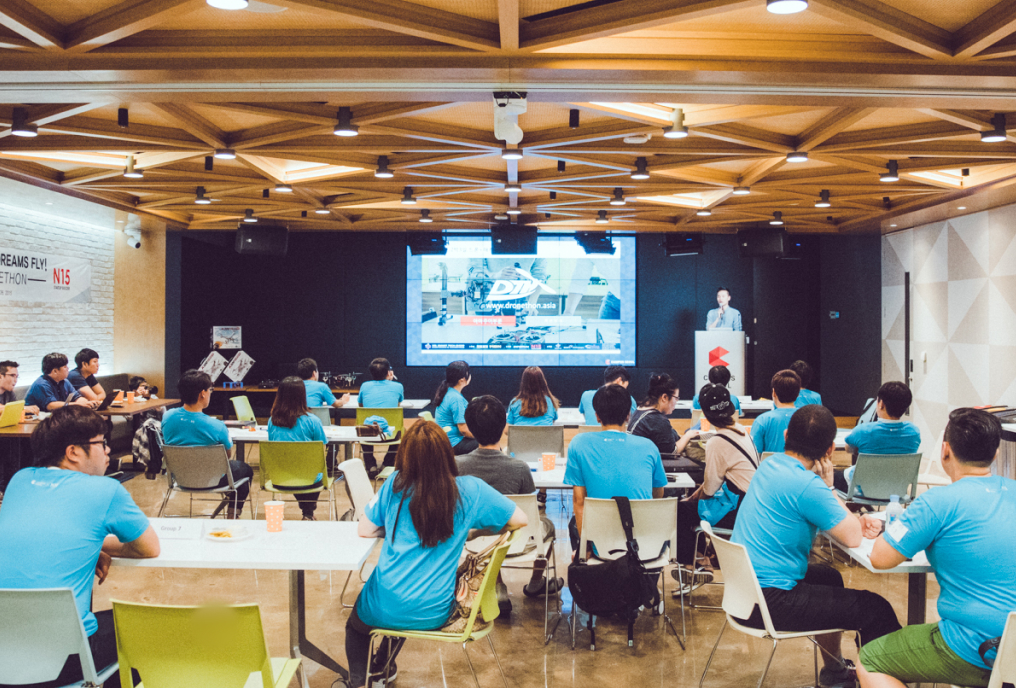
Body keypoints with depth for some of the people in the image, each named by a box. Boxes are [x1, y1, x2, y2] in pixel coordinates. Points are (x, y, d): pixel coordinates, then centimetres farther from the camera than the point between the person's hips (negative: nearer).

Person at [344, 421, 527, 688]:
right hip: (434, 614, 2)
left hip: (385, 609, -2)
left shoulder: (396, 485, -12)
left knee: (356, 626, 35)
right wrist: (472, 531, 7)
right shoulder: (469, 491, -13)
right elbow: (520, 520, -5)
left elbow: (364, 530, -2)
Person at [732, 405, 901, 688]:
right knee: (876, 610, -5)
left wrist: (857, 521, 1)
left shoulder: (771, 463, 5)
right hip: (768, 604, -10)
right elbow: (852, 538, -16)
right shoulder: (805, 485, -23)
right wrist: (828, 486, -5)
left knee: (829, 577, 34)